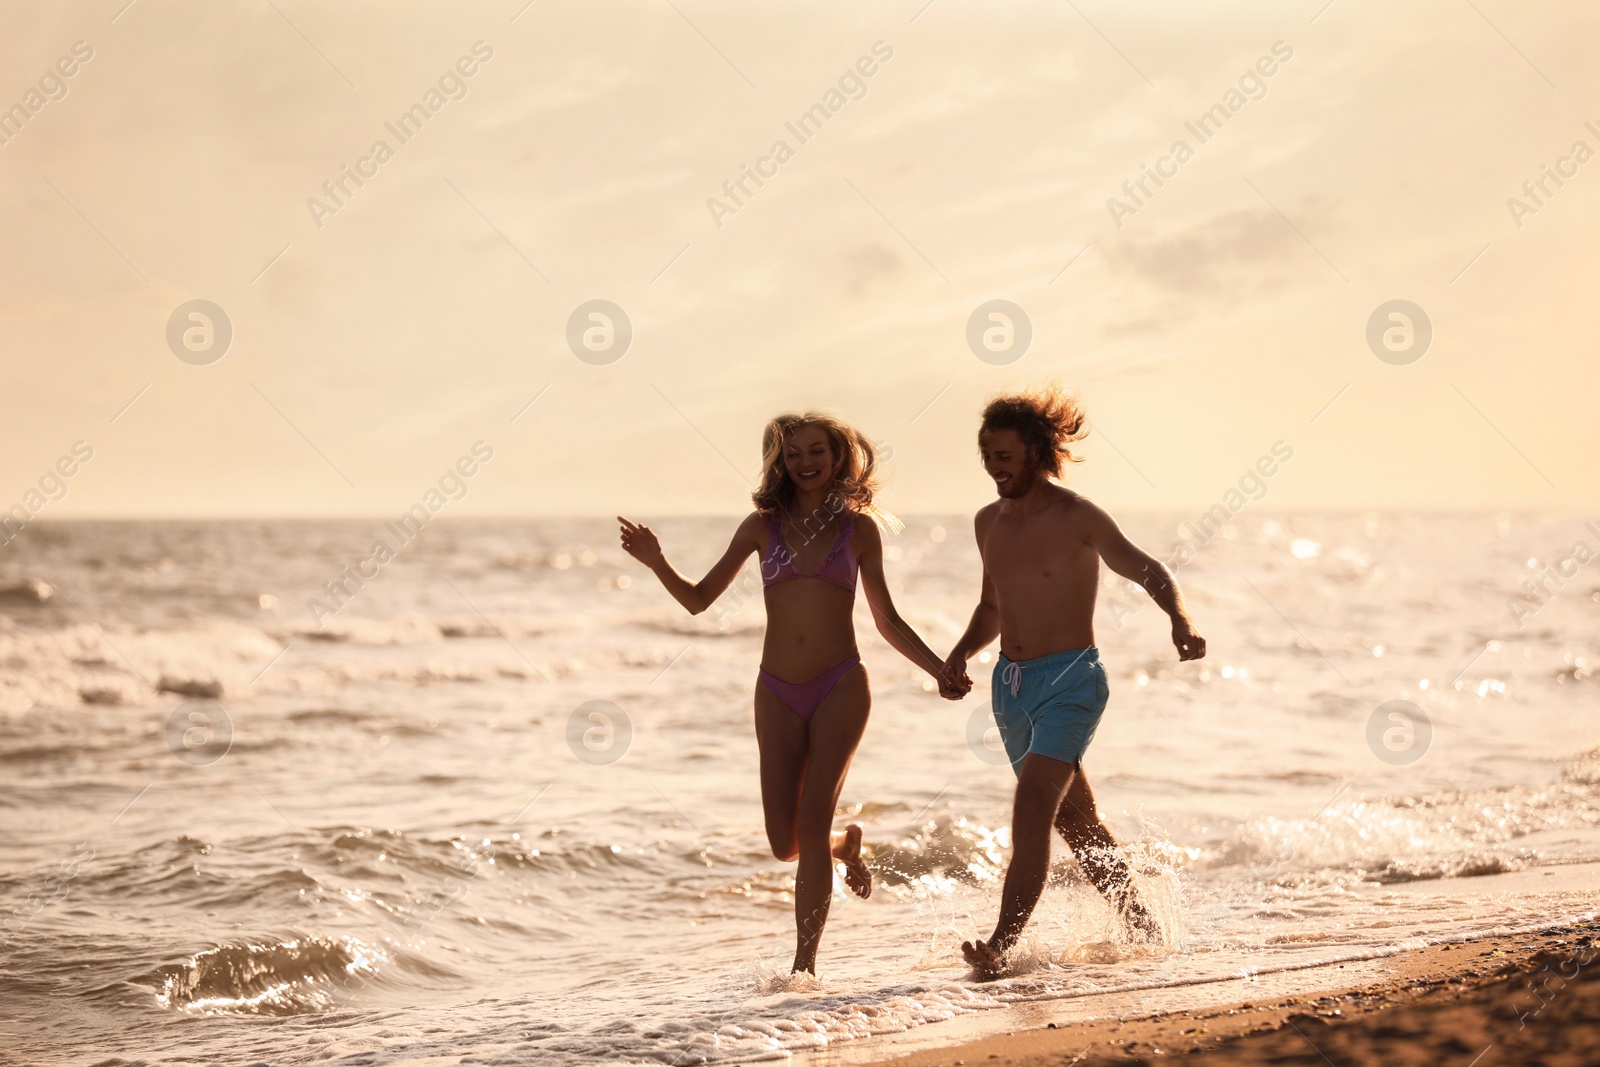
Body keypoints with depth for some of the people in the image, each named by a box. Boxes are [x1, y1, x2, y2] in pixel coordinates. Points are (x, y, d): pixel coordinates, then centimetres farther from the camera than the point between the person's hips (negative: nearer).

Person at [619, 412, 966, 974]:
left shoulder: (859, 528, 6)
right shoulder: (764, 525, 7)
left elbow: (887, 620, 13)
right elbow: (699, 599, 10)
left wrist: (938, 668, 3)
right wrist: (657, 563, -7)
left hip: (840, 688, -2)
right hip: (778, 694, 2)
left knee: (811, 826, -15)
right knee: (786, 843, 0)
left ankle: (804, 965, -9)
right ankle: (847, 844, 35)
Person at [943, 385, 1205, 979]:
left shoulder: (1077, 518, -10)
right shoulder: (989, 523, 10)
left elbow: (1146, 570, -1)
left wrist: (1180, 621, -19)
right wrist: (963, 650, 6)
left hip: (1070, 680, -7)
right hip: (1010, 685, 7)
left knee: (1032, 807, -21)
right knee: (1076, 821, 15)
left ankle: (1001, 946, -28)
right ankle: (1142, 929, 31)